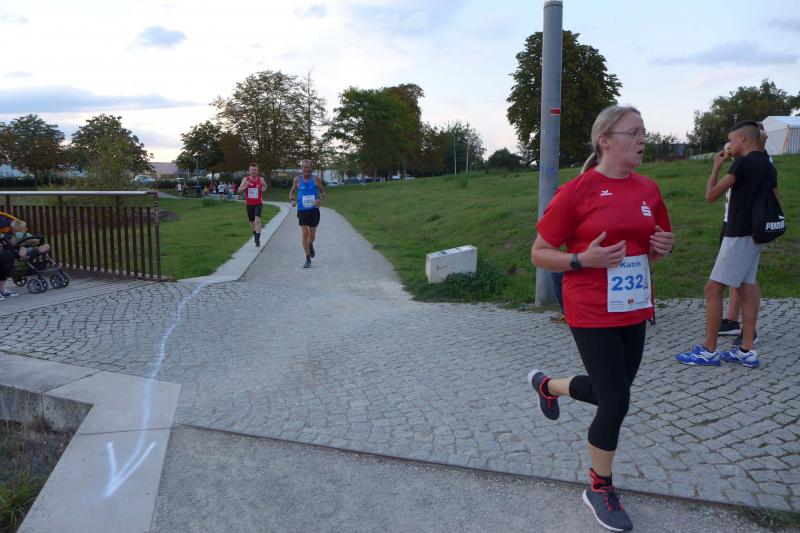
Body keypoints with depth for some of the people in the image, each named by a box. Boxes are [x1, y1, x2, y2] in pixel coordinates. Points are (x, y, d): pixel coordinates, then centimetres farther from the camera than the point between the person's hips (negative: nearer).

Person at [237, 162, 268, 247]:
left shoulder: (261, 179, -3)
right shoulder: (245, 179, -4)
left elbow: (265, 186, 18)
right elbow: (239, 190, -5)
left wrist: (264, 189, -4)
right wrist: (245, 186, -23)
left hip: (258, 203, -2)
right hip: (249, 204, 2)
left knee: (257, 220, -20)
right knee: (252, 221, 14)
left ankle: (258, 239, -19)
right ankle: (255, 234, 41)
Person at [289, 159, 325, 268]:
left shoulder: (316, 179, 0)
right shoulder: (297, 180, 2)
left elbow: (322, 192, 6)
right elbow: (292, 192, 14)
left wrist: (320, 198, -15)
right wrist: (292, 200, -7)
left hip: (314, 209, 0)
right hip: (302, 210, 0)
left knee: (312, 234, 7)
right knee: (304, 233, -9)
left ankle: (310, 245, 44)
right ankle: (308, 258, -2)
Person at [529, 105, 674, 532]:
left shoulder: (649, 190, 6)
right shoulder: (576, 191, -12)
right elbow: (539, 254, -8)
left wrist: (664, 247, -4)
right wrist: (584, 260, -23)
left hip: (634, 312, 7)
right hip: (592, 315, -6)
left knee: (609, 391, 17)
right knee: (616, 403, -2)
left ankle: (547, 385, 47)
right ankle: (600, 489, 23)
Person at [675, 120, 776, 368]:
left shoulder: (744, 163, -14)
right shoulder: (768, 166, 13)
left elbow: (711, 195, -11)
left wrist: (716, 167, 2)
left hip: (739, 235, -9)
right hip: (754, 234, 9)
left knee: (713, 289, -5)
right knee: (746, 288, 10)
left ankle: (708, 351, -1)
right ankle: (747, 350, 12)